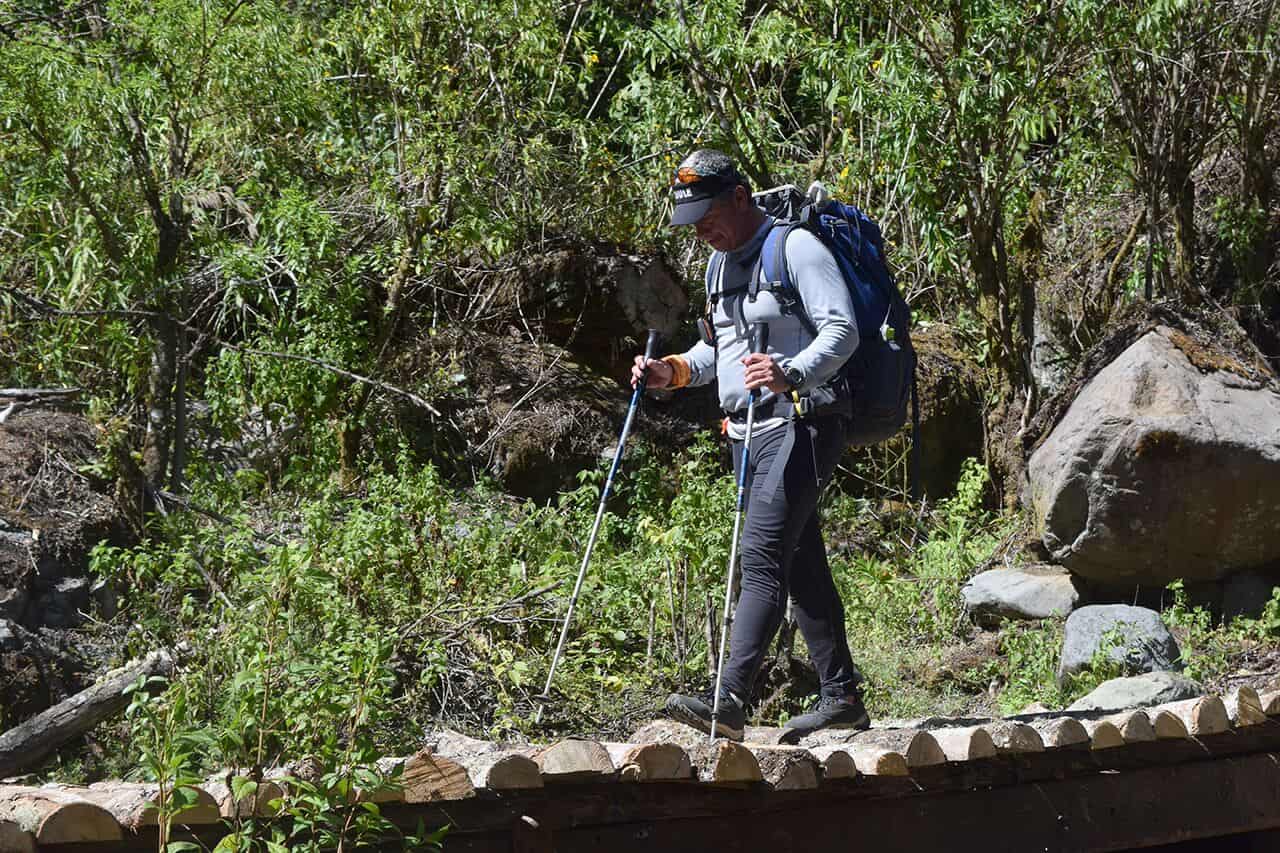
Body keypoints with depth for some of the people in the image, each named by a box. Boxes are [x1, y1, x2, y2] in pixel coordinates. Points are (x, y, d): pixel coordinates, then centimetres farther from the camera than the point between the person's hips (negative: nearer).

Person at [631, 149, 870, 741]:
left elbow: (842, 330, -18)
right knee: (802, 564, 12)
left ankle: (730, 701, -26)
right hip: (747, 430, 9)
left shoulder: (796, 247, -8)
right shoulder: (720, 263, 18)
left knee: (761, 558, -18)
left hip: (799, 422, -9)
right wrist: (674, 371, 7)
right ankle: (842, 697, 19)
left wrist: (792, 373, -35)